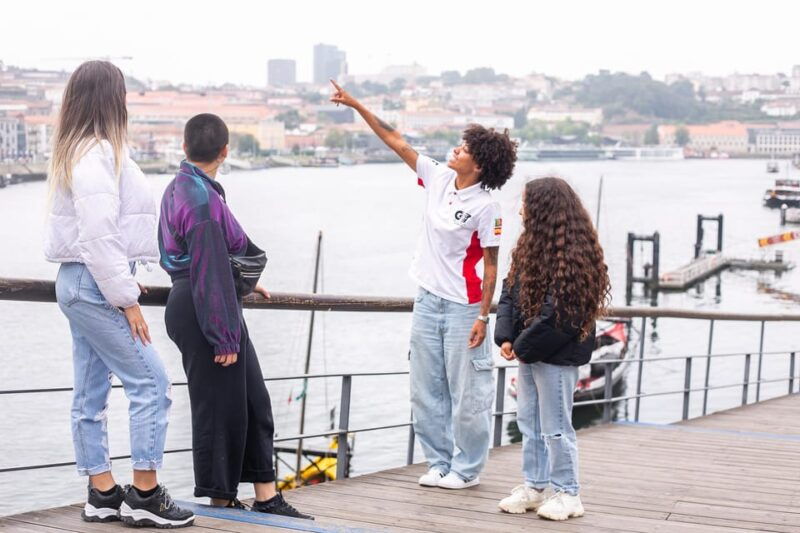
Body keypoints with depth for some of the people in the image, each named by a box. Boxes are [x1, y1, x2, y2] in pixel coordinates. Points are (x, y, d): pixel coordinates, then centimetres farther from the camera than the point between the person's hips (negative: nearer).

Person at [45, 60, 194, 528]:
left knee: (92, 393, 10)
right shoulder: (97, 155, -17)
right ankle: (145, 497, -3)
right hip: (94, 284, -10)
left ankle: (103, 495, 16)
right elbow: (99, 235, -21)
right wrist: (126, 298, -17)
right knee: (151, 382, -6)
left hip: (79, 283, 10)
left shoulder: (78, 152, 15)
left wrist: (122, 280, 17)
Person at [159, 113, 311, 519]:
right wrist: (223, 337, -19)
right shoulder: (202, 200, -20)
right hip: (206, 313, -10)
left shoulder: (180, 189, 11)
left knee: (253, 400, 12)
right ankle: (221, 497, 15)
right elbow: (210, 274, -22)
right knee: (219, 405, 2)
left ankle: (265, 495, 17)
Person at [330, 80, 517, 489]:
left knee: (466, 393, 1)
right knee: (426, 391, 11)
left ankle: (466, 468, 13)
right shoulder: (438, 178, 4)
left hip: (463, 308, -7)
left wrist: (483, 316, -15)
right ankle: (438, 462, 23)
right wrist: (355, 105, 8)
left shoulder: (486, 208, -13)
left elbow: (490, 266, -11)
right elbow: (396, 142, 9)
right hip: (427, 301, 7)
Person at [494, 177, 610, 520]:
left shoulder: (572, 254, -18)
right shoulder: (531, 245, 10)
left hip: (557, 355, -9)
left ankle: (567, 494, 11)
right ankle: (534, 486, 26)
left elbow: (557, 313, -22)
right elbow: (510, 290, 9)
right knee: (529, 423, 15)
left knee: (555, 427, 0)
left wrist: (524, 346, -15)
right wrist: (506, 337, -2)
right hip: (528, 352, 9)